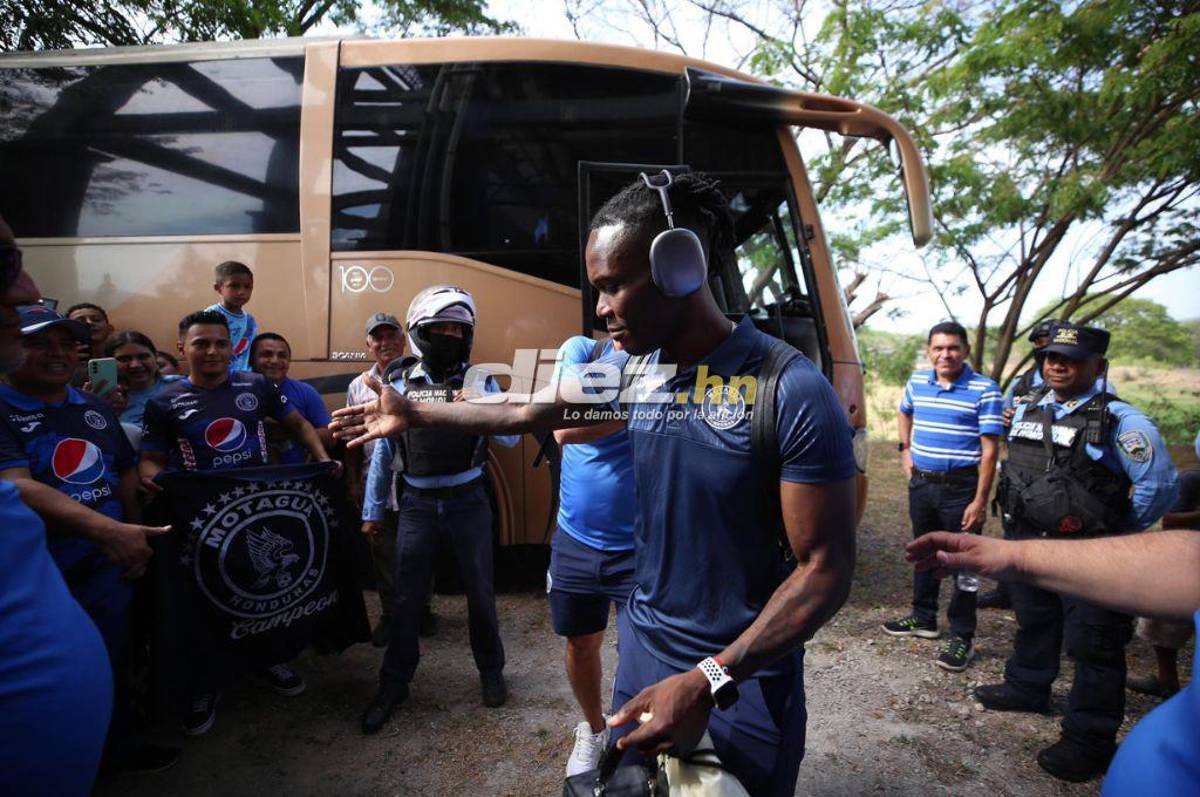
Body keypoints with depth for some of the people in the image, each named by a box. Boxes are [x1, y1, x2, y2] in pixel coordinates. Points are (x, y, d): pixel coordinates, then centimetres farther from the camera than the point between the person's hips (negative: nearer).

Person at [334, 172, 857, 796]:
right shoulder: (638, 368, -3)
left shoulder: (792, 391, -23)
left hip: (743, 682, -5)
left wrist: (710, 681, -26)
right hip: (643, 651, 6)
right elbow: (526, 413, 10)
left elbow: (826, 570, -20)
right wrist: (413, 414, 16)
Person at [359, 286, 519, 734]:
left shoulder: (479, 381, -2)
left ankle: (490, 671, 32)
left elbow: (510, 438, -9)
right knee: (406, 597, 9)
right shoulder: (399, 383, 0)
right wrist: (372, 511, 7)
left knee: (479, 590, 11)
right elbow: (383, 450, 4)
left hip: (467, 500, 0)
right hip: (417, 503, 1)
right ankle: (394, 684, 27)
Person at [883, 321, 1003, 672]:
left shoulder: (984, 390, -12)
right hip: (920, 483, 6)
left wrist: (980, 501, -17)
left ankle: (962, 637, 17)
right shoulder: (917, 383, 3)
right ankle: (923, 618, 35)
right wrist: (905, 450, 12)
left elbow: (989, 450, -14)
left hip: (961, 488, -5)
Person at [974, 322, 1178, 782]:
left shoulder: (1120, 421, -15)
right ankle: (1026, 687, 45)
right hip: (1028, 541, 7)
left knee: (1092, 646, 4)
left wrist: (1121, 531, -5)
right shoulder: (1027, 412, 5)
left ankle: (1088, 741, 17)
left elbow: (1160, 484, -14)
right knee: (1033, 624, 24)